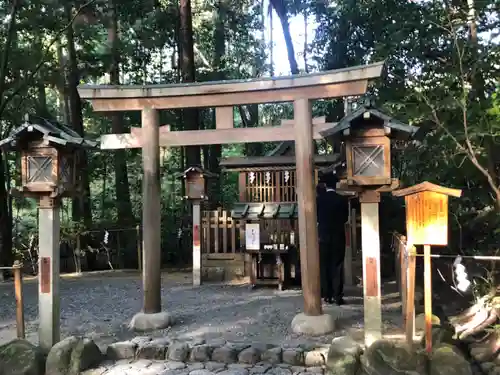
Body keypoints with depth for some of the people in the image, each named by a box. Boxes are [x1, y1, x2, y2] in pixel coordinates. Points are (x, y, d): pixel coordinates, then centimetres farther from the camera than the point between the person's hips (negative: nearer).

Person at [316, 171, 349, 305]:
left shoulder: (319, 199, -6)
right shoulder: (342, 200, -6)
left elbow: (315, 217, 2)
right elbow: (345, 218, 5)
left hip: (323, 236, 0)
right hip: (338, 236, 0)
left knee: (324, 266, 7)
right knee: (337, 266, 3)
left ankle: (327, 295, 9)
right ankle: (337, 296, 2)